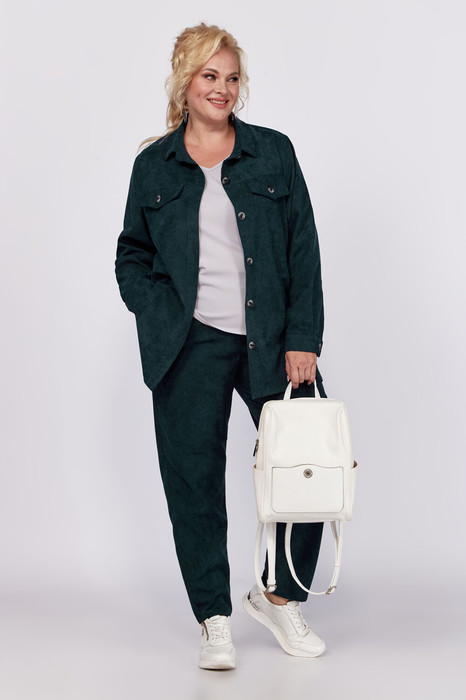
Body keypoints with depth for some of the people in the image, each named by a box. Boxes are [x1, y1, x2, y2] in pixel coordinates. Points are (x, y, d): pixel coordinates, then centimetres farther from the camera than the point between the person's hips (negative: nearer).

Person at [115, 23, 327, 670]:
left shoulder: (274, 153, 7)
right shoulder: (154, 165, 8)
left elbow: (304, 252, 3)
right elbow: (131, 256, 15)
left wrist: (302, 340, -4)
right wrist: (158, 314, -3)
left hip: (271, 339, 1)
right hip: (191, 345, 0)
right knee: (194, 478, 2)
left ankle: (278, 595, 21)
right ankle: (215, 620, 19)